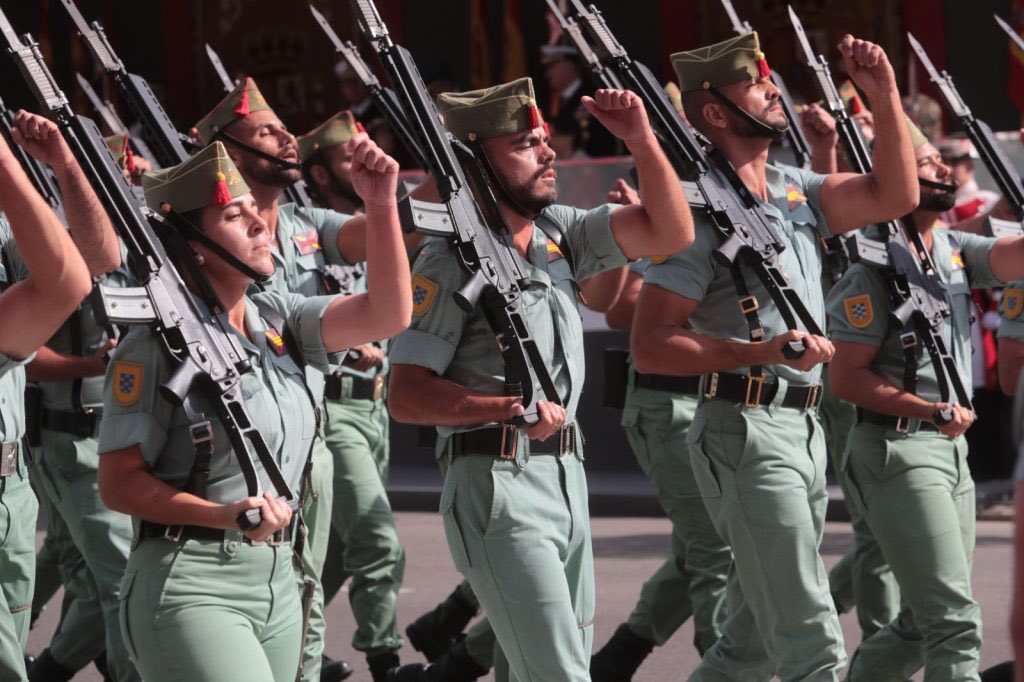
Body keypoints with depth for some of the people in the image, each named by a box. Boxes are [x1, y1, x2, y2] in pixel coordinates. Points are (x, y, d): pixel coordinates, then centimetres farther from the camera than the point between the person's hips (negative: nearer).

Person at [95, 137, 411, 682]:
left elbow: (387, 314, -1)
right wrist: (225, 515, -23)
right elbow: (119, 483, -10)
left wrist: (382, 207, -12)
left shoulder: (278, 321, 11)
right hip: (191, 586, -7)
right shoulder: (155, 345, -9)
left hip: (277, 579, 7)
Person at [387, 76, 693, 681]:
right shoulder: (449, 261, -11)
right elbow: (407, 396, -15)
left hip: (567, 474, 8)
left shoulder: (560, 232, 10)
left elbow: (670, 232, 3)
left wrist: (644, 142, -9)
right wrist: (510, 409, -26)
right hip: (499, 487, -8)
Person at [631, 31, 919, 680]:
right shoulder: (701, 212, -12)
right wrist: (762, 352, -24)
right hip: (747, 431, -9)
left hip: (806, 430, 9)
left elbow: (895, 196, 8)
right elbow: (650, 346, -15)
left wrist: (886, 98, -1)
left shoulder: (796, 189, 12)